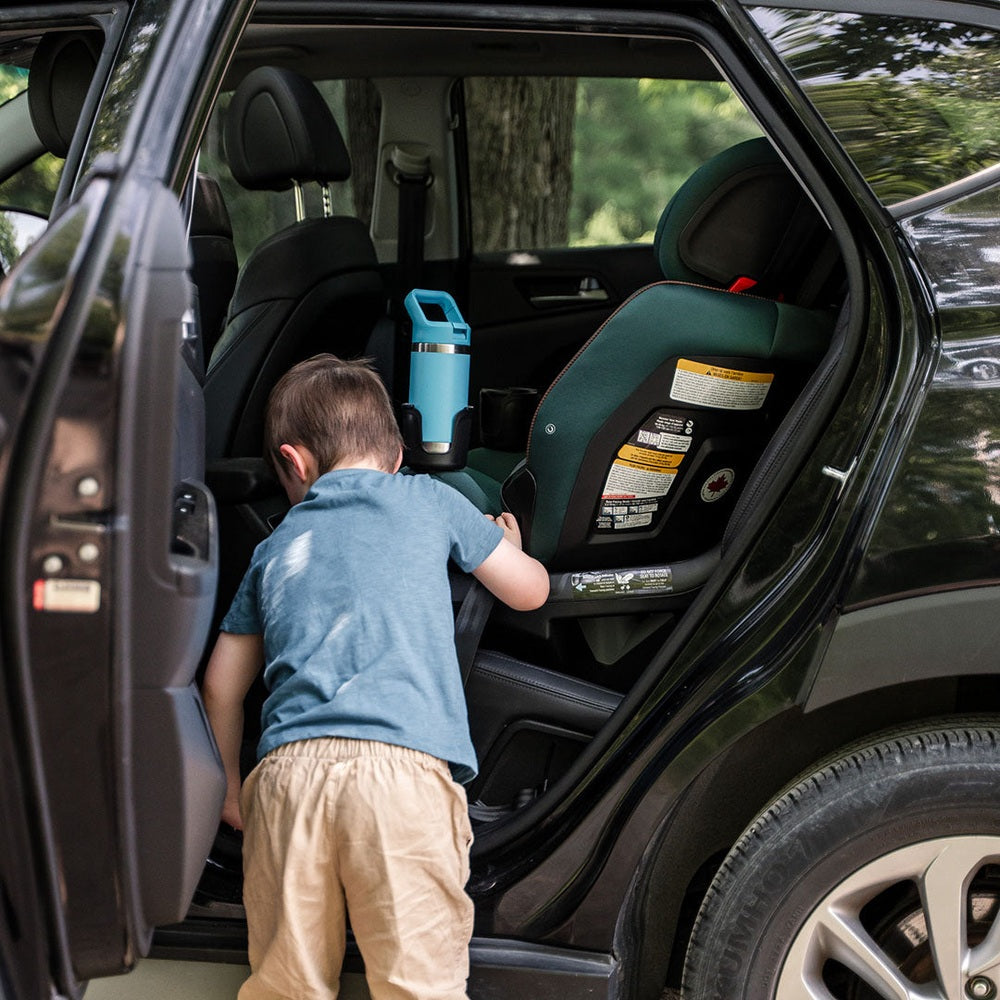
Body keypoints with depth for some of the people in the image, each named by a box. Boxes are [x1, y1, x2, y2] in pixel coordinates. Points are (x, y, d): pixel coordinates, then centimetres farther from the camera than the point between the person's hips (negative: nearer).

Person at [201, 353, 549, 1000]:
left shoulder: (276, 548, 23)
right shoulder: (428, 500, 16)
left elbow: (222, 687, 27)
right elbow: (531, 592, 24)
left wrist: (230, 785, 40)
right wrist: (509, 545, 45)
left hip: (288, 768, 3)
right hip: (403, 764, -3)